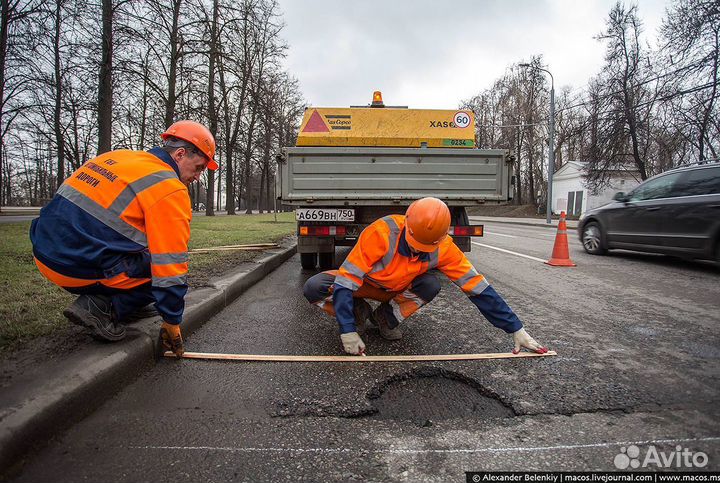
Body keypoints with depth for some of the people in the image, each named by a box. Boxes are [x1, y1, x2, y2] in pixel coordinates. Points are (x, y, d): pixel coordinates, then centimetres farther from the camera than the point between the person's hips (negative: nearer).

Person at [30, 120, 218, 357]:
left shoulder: (118, 157, 12)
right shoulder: (169, 188, -12)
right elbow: (171, 264, -15)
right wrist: (172, 323, -6)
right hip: (81, 268, -9)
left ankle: (98, 299, 16)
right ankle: (102, 308, -7)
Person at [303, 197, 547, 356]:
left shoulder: (443, 247, -25)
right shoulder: (382, 231, -38)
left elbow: (477, 286, -21)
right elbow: (347, 279, -36)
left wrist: (515, 329, -20)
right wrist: (348, 331, -41)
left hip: (396, 291, 3)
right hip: (363, 284, -2)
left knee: (431, 285, -30)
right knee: (313, 288, -29)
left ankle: (387, 317, -6)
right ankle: (359, 312, -2)